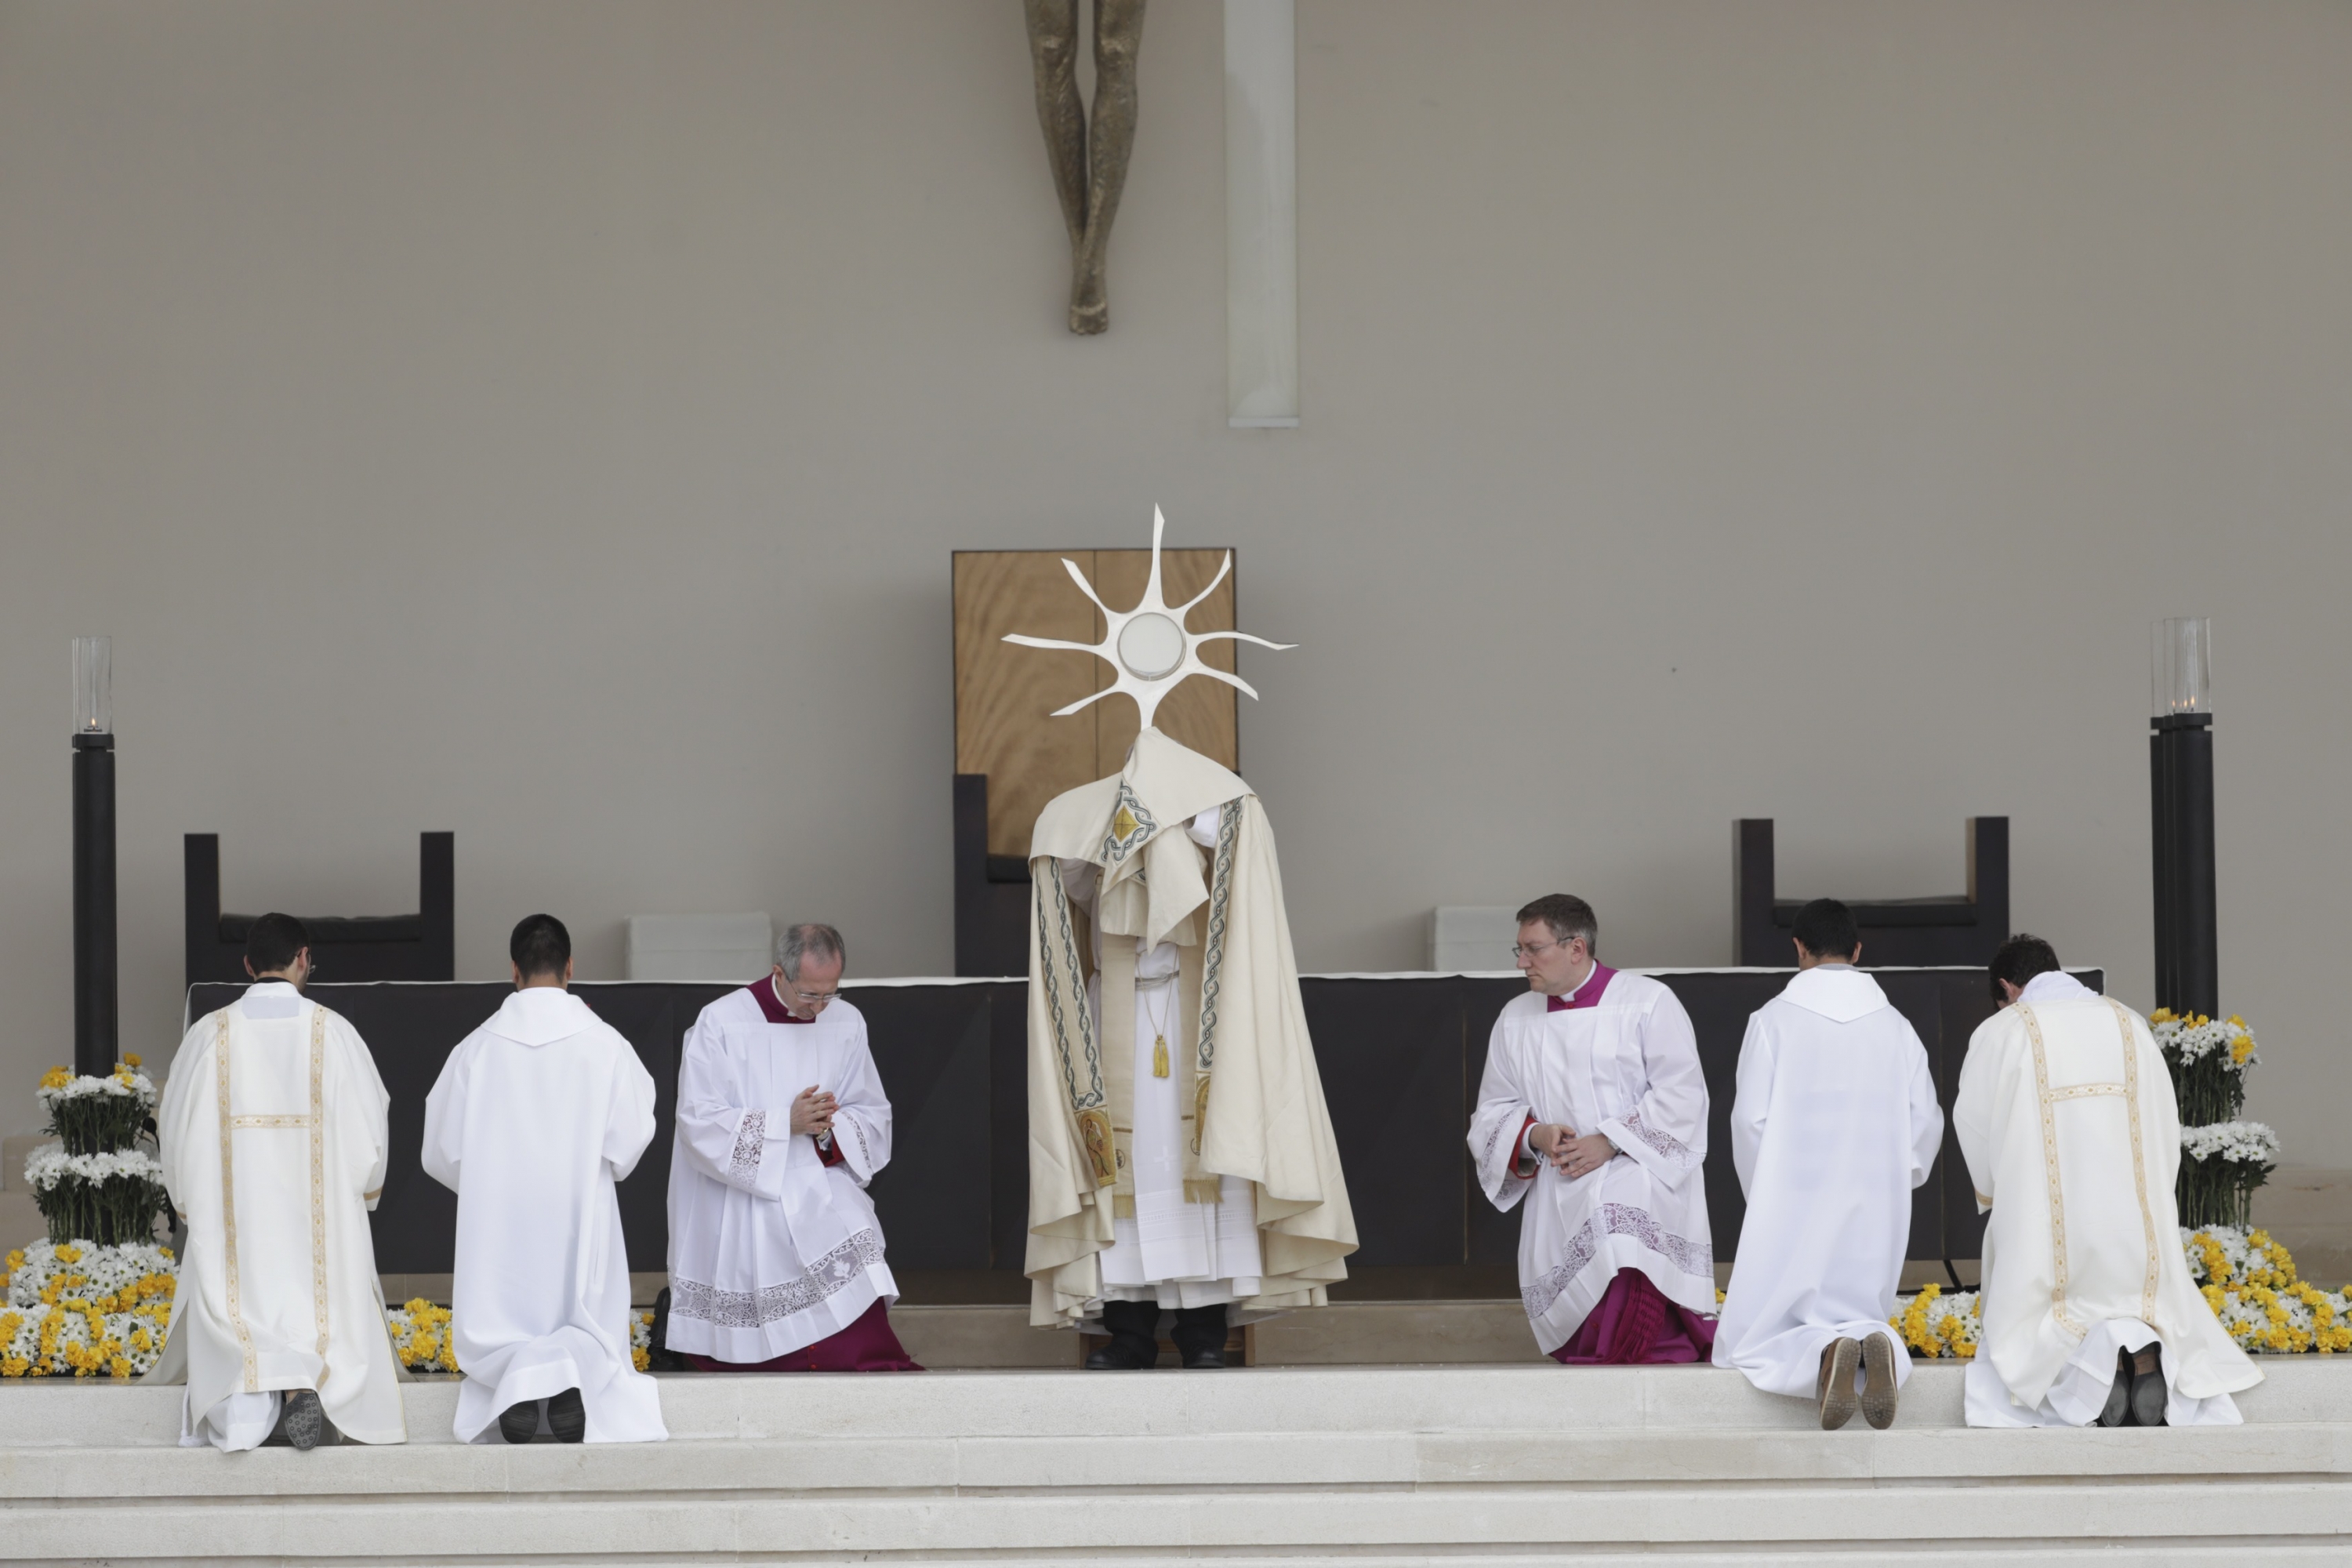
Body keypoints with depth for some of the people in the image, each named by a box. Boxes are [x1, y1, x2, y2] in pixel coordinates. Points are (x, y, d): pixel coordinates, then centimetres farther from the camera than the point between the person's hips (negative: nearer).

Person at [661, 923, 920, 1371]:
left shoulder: (847, 1023, 6)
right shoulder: (721, 1023, -7)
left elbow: (872, 1115, 10)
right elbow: (700, 1122, -11)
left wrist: (829, 1129, -13)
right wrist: (785, 1123, -19)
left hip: (820, 1183, 3)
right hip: (741, 1191, -3)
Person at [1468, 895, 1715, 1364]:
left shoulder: (1647, 1002, 0)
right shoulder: (1515, 1020, 15)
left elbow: (1681, 1095, -6)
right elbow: (1493, 1113, 15)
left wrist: (1609, 1141, -15)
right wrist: (1534, 1135, -8)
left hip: (1636, 1179, -4)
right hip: (1560, 1197, 4)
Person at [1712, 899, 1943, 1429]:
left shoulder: (1773, 1019, -4)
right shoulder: (1895, 1026, 5)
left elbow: (1751, 1120, -7)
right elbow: (1926, 1123, 5)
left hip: (1793, 1205, -3)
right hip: (1875, 1207, 3)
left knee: (1747, 1345, 3)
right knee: (1859, 1312, 17)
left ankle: (1823, 1354, -29)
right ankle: (1872, 1343, -21)